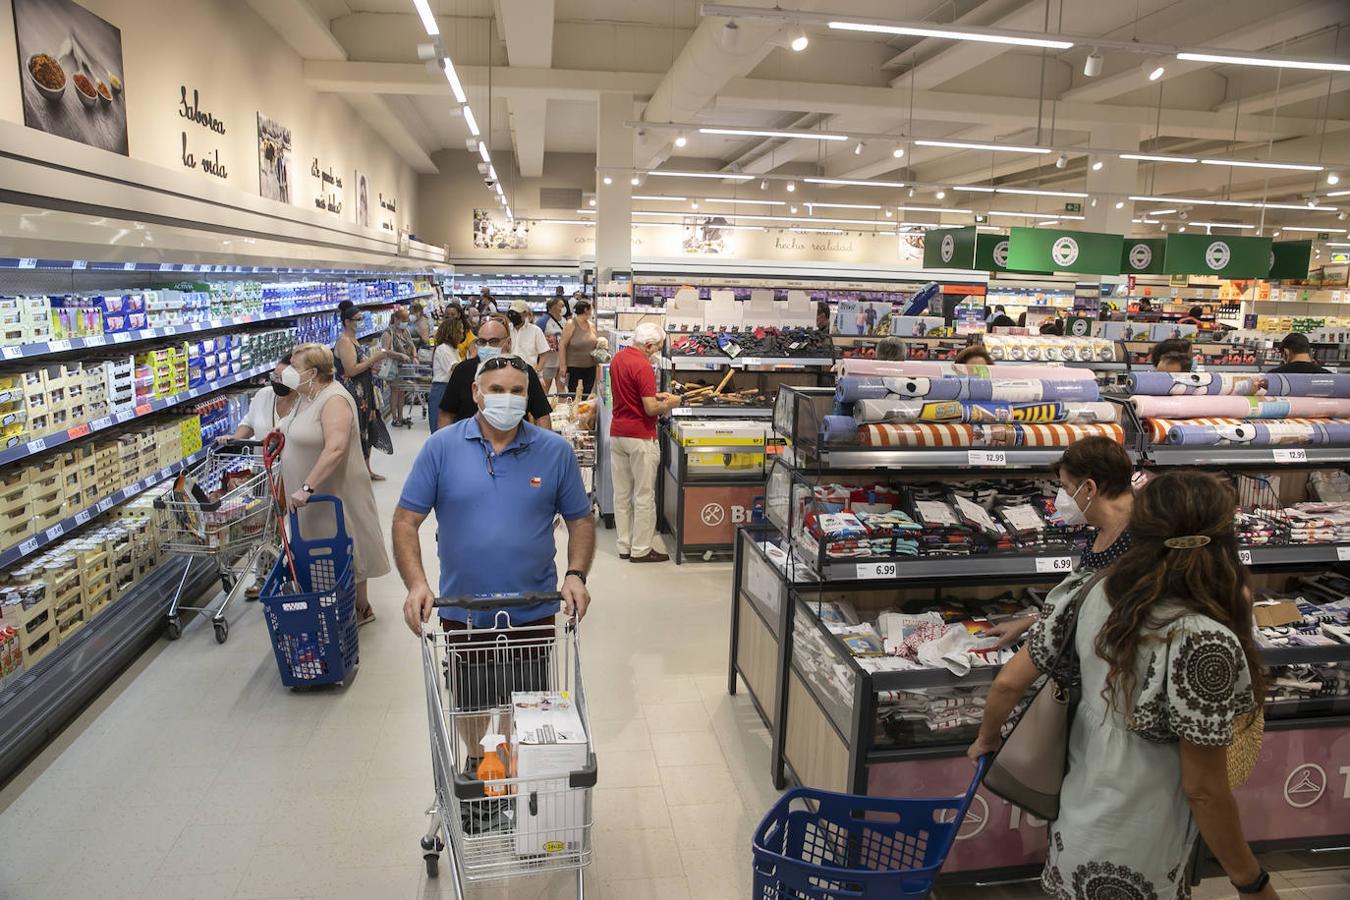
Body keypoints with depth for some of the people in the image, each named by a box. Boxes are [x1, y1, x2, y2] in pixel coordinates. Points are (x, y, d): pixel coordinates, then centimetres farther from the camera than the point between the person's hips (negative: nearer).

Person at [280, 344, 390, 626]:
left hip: (334, 493, -9)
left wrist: (306, 487, -35)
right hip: (310, 492, 9)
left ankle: (361, 607, 18)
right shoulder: (306, 396, 8)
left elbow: (335, 449, -34)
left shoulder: (334, 400, -23)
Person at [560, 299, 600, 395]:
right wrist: (563, 365, -15)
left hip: (590, 367, 6)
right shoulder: (571, 324, -8)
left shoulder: (591, 325, 10)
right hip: (574, 367, -5)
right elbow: (562, 345, -10)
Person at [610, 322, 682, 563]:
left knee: (622, 493, 13)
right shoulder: (642, 367, -19)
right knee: (644, 496, 2)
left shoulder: (618, 358, 9)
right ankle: (641, 549, 8)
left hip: (617, 433, 9)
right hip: (640, 437, -8)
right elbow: (650, 409, -20)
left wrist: (656, 395, 13)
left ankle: (624, 546, 21)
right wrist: (669, 404, -3)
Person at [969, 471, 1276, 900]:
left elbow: (1008, 683, -5)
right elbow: (1204, 790, -19)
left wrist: (986, 741, 13)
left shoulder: (1090, 596, -11)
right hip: (1135, 859, -4)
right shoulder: (1204, 642, -26)